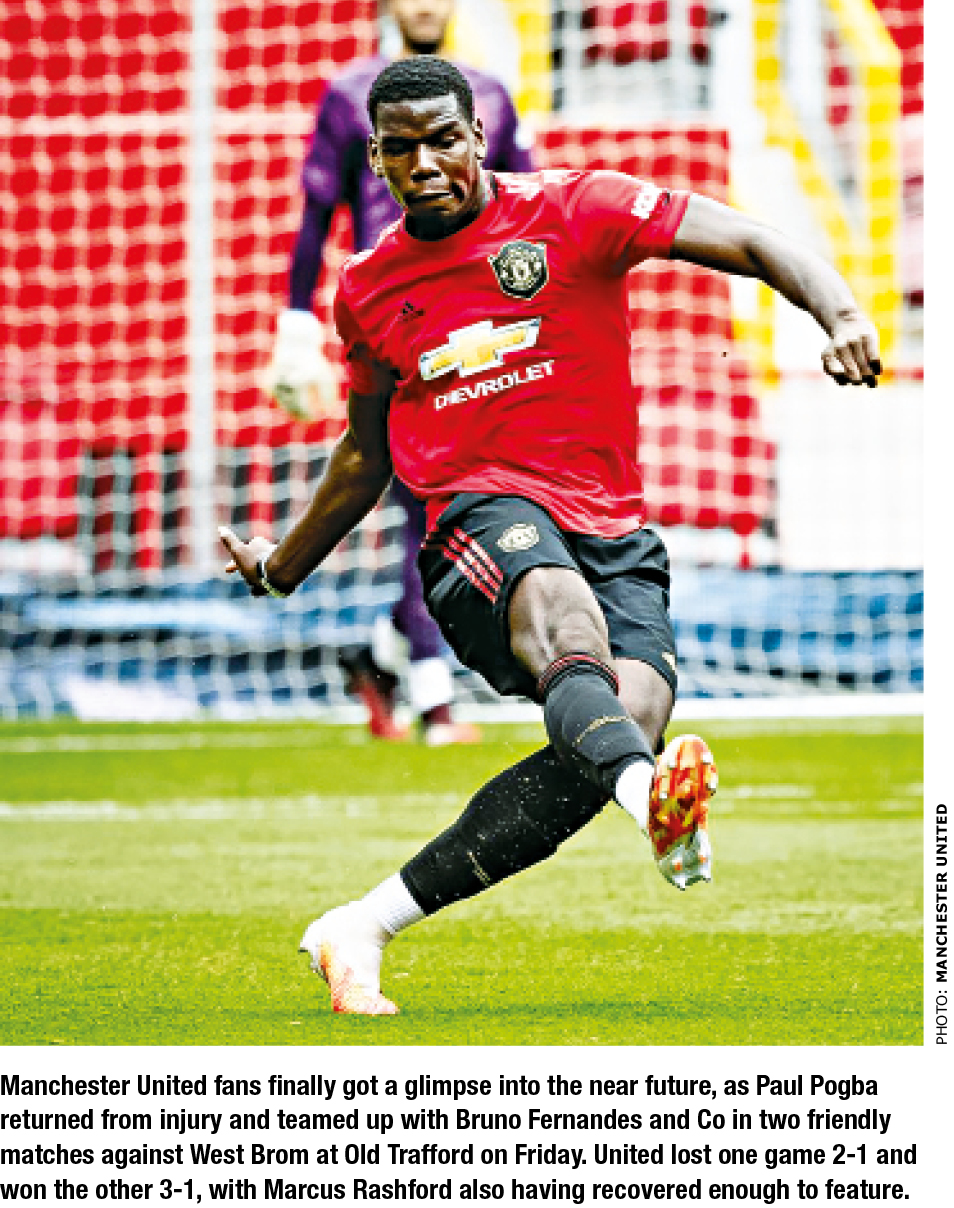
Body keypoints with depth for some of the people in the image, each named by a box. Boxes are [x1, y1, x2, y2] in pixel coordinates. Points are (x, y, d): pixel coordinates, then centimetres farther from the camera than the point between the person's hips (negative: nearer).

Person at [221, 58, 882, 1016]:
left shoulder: (574, 211, 4)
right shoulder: (368, 290, 15)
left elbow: (751, 245, -1)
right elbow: (366, 453, 31)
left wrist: (840, 315, -20)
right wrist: (281, 569, 39)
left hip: (611, 532, 0)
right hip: (481, 516, 0)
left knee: (632, 716, -27)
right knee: (568, 614, -37)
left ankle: (362, 926, -21)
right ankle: (658, 805, -71)